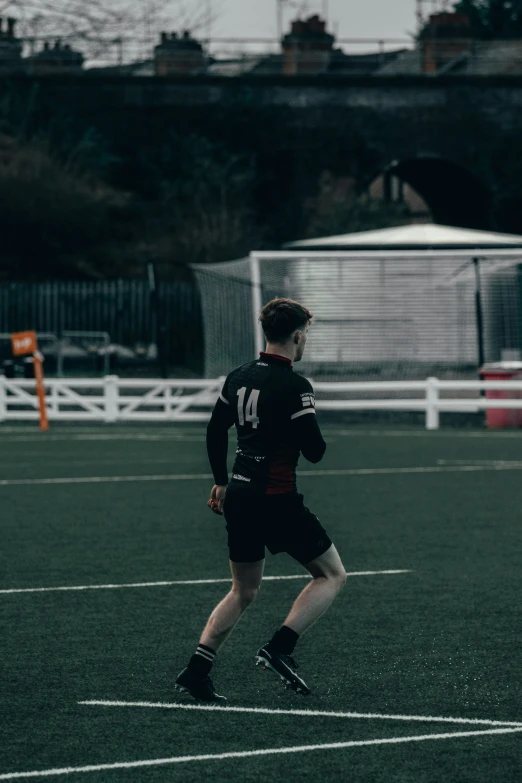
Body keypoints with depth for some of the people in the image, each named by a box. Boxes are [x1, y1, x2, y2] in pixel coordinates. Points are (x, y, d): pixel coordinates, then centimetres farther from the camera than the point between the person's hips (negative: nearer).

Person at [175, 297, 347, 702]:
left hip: (238, 497, 8)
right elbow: (314, 450, -17)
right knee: (332, 575, 7)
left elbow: (215, 432, 18)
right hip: (277, 499, -8)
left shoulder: (239, 377, 9)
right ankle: (279, 648, -8)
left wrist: (221, 482, 30)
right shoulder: (293, 385, -15)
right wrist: (317, 442, 7)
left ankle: (197, 670, 7)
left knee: (243, 592, 17)